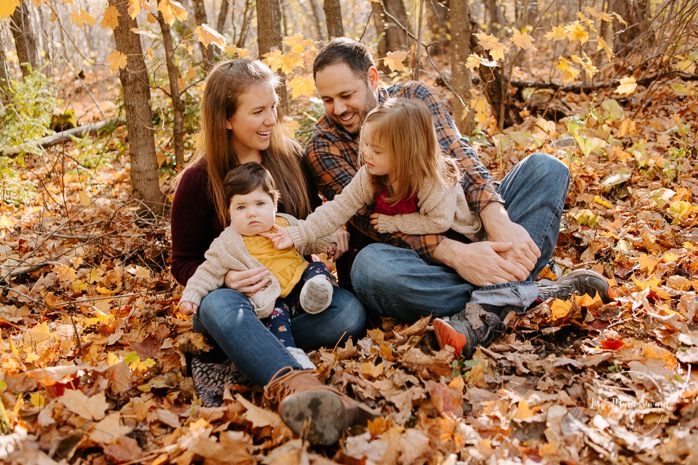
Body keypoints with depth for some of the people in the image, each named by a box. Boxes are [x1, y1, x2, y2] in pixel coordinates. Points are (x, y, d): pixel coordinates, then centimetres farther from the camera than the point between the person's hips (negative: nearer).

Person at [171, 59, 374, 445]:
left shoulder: (290, 158, 5)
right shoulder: (198, 181, -4)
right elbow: (183, 262, 1)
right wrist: (224, 278, -22)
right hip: (238, 297, -3)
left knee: (350, 312, -30)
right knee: (219, 306, -40)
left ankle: (235, 360, -30)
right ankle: (296, 385, -65)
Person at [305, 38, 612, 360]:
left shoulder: (414, 97, 4)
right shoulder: (323, 148, -6)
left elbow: (458, 158, -10)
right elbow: (374, 220, -18)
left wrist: (497, 221, -29)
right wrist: (454, 253, -32)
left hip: (464, 230, 4)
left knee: (544, 168, -13)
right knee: (369, 267, -38)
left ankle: (488, 308, -35)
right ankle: (532, 292, -29)